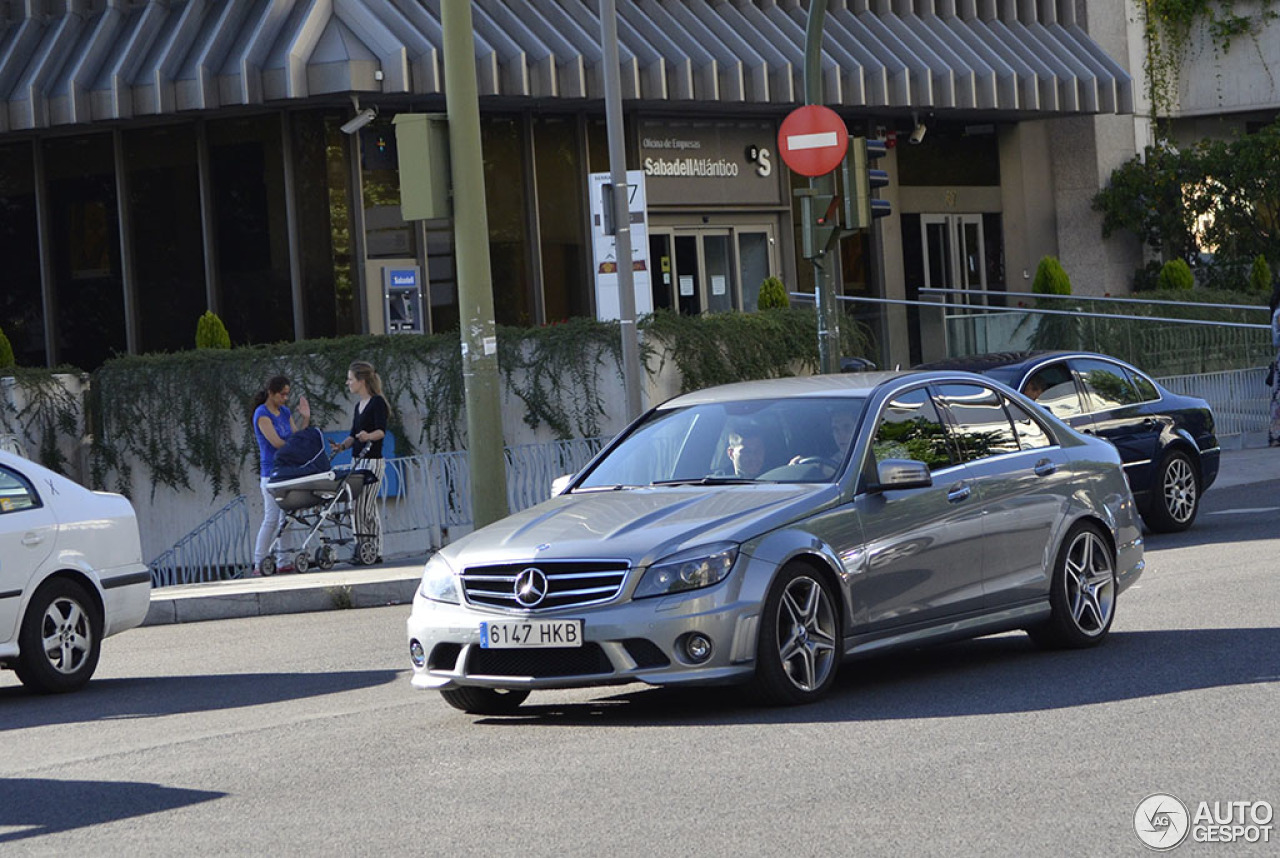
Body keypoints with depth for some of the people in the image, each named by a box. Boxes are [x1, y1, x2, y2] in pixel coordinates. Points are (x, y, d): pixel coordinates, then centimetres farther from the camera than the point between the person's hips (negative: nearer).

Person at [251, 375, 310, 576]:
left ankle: (282, 562, 6)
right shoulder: (262, 414, -9)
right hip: (271, 473, -7)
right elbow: (276, 442, -16)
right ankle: (258, 564, -6)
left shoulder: (285, 412, 14)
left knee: (286, 517, 4)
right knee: (272, 518, -10)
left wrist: (305, 419, -1)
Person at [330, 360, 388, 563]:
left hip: (373, 461, -9)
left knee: (361, 507, -13)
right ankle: (375, 552, 9)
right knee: (369, 509, 7)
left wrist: (368, 437, -39)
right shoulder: (359, 406, 17)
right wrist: (342, 445, 4)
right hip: (359, 461, 9)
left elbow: (382, 431, -20)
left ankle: (364, 550, -11)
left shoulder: (377, 402, -9)